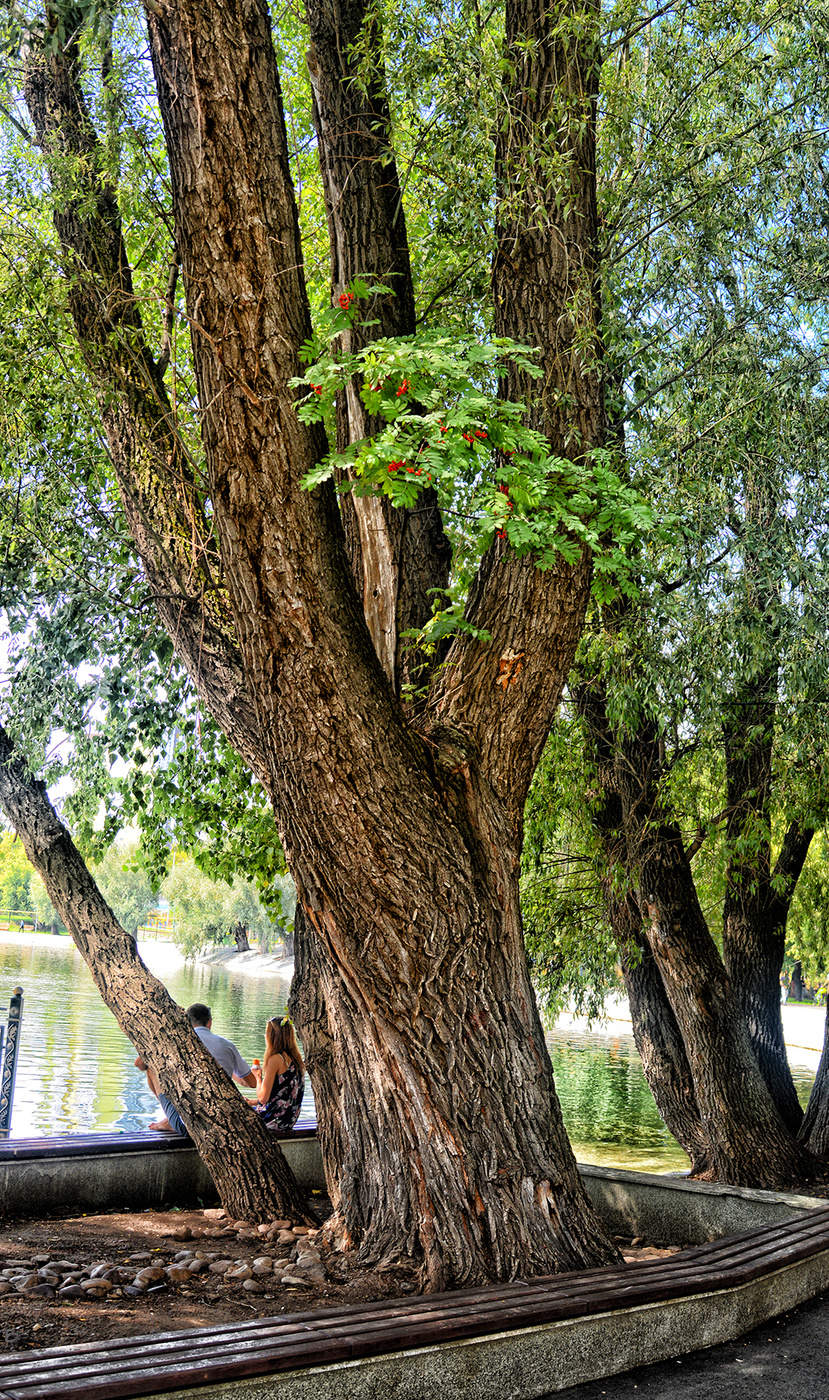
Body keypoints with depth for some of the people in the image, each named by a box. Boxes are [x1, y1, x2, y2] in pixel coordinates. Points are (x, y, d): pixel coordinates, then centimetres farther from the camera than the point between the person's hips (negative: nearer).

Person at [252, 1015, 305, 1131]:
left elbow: (263, 1098, -19)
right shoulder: (295, 1058, 7)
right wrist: (253, 1102, 18)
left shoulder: (275, 1059, -19)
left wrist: (258, 1077, -1)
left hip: (275, 1120, -8)